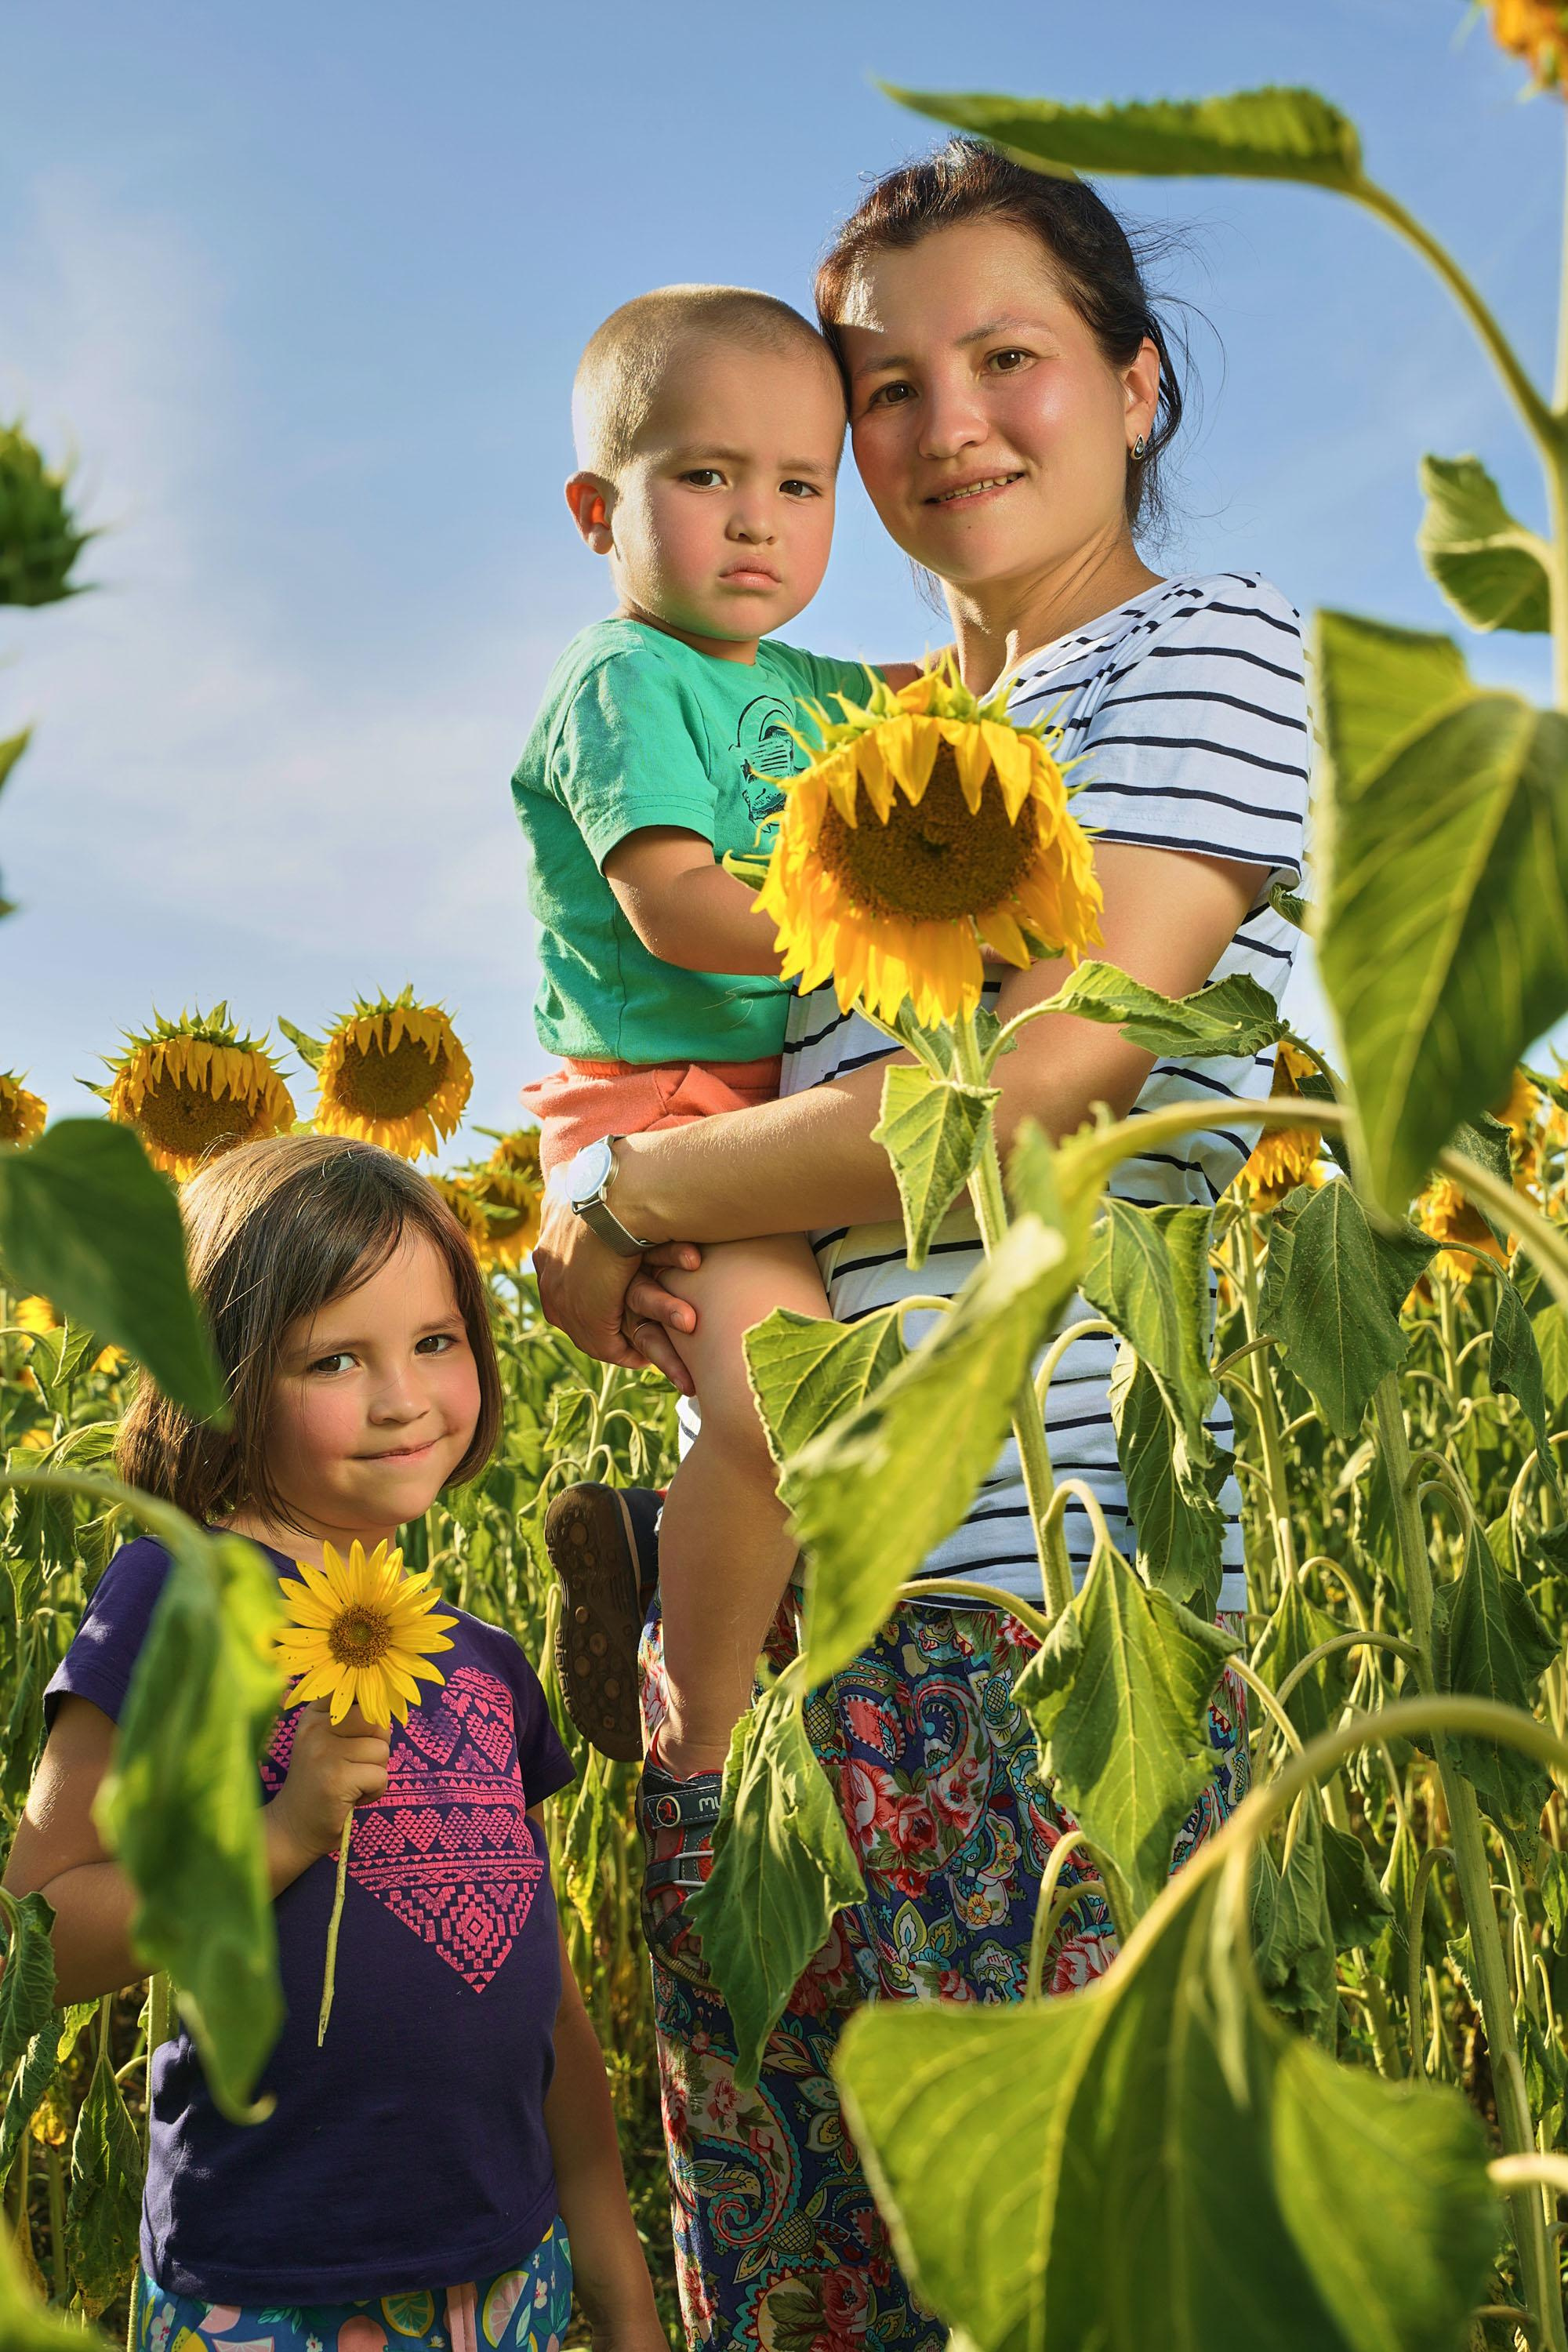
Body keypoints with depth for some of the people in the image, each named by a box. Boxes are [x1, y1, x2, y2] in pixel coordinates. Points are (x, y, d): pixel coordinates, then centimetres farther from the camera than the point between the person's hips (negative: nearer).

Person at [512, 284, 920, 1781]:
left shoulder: (806, 687, 17)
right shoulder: (622, 682, -8)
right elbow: (671, 904, -20)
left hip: (791, 1110, 9)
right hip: (660, 1111, -9)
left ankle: (645, 1547, 19)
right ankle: (694, 1746, -9)